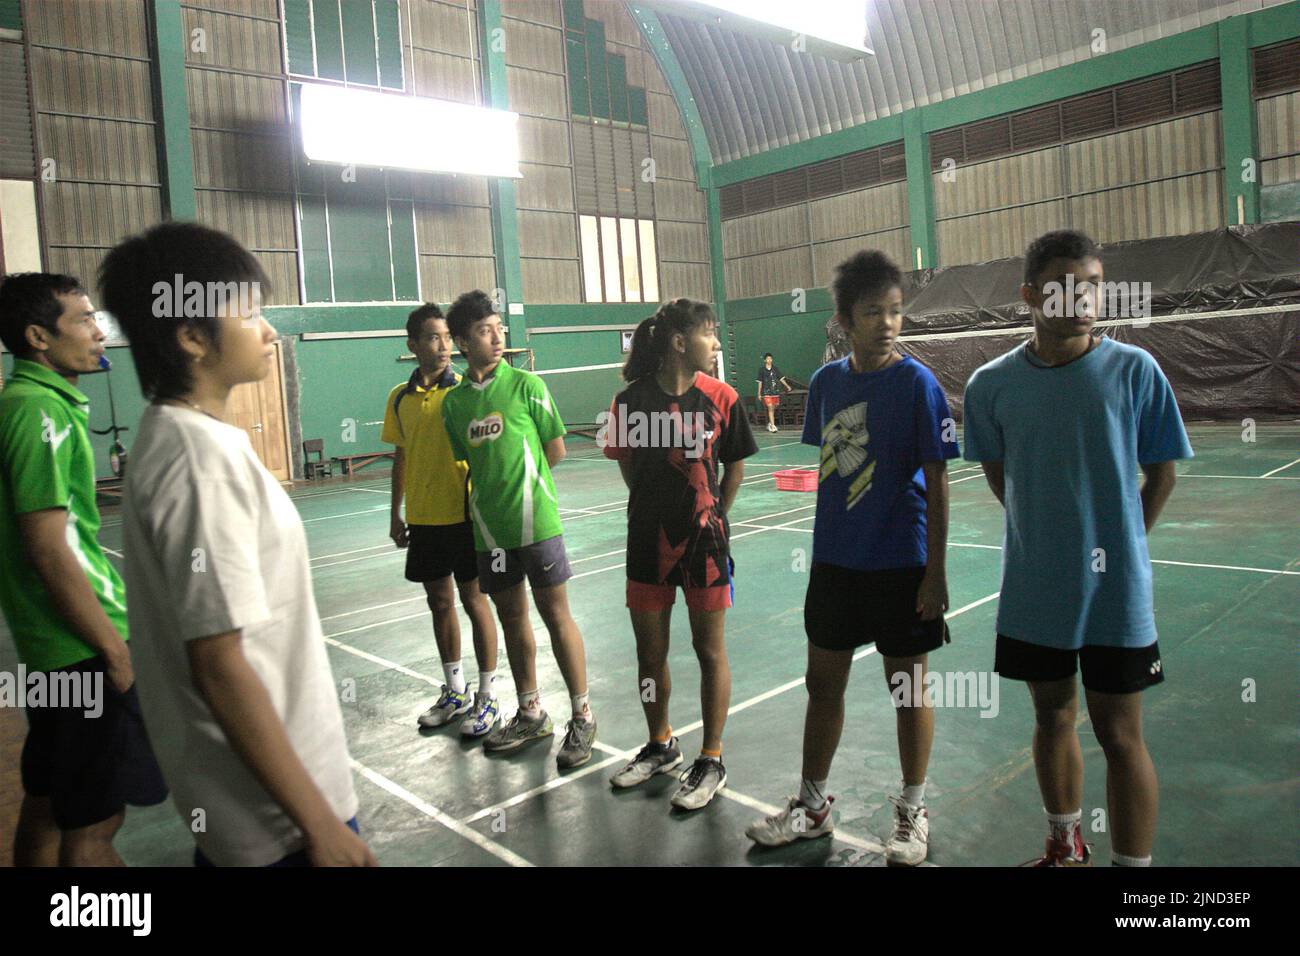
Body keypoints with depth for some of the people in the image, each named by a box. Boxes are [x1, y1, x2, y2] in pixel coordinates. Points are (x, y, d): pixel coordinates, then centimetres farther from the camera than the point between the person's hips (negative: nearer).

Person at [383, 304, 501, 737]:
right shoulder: (399, 398, 6)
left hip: (464, 515, -5)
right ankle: (455, 692, 29)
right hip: (422, 519, 5)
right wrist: (396, 514, 13)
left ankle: (487, 696, 15)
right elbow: (402, 456, 13)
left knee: (473, 600, 2)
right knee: (440, 602, 13)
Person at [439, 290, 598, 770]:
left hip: (535, 521, -4)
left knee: (556, 615, 0)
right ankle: (530, 713, 29)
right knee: (511, 617, 14)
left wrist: (522, 483, 3)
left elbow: (555, 451, 0)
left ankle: (582, 716, 12)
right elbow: (465, 464, 14)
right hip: (489, 528, 5)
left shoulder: (526, 385, -4)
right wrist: (491, 491, 2)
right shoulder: (454, 401, 6)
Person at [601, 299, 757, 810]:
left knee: (710, 649, 8)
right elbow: (629, 469, 5)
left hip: (704, 538, -1)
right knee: (649, 651, 13)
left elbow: (734, 468, 4)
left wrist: (712, 516, 4)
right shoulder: (632, 400, -6)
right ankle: (661, 746, 36)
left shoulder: (720, 397, -6)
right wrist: (662, 507, 7)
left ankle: (711, 762, 23)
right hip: (649, 538, 2)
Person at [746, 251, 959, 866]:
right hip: (834, 562, 5)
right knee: (822, 682, 13)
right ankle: (813, 804, 31)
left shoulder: (917, 384, -11)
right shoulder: (826, 383, 3)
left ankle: (912, 811, 30)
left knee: (908, 688, 10)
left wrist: (936, 572, -12)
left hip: (901, 564, -4)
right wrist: (829, 543, 14)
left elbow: (935, 484, -10)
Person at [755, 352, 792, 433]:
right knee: (770, 408, -12)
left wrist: (787, 386, 0)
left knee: (773, 409, 9)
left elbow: (781, 378, 9)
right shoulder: (762, 369, 0)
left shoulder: (775, 369, 7)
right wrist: (759, 394, 3)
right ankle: (773, 426, -14)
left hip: (775, 392, 3)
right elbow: (760, 382, 3)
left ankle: (770, 423, 26)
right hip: (766, 392, -3)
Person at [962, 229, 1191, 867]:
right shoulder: (991, 384, -4)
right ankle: (1065, 846, 39)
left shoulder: (1134, 370, -9)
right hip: (1033, 591, 3)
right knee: (1052, 719, 17)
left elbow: (1160, 472, 1)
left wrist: (1118, 543, 2)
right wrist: (1047, 534, 5)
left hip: (1115, 592, -2)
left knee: (1119, 736, 5)